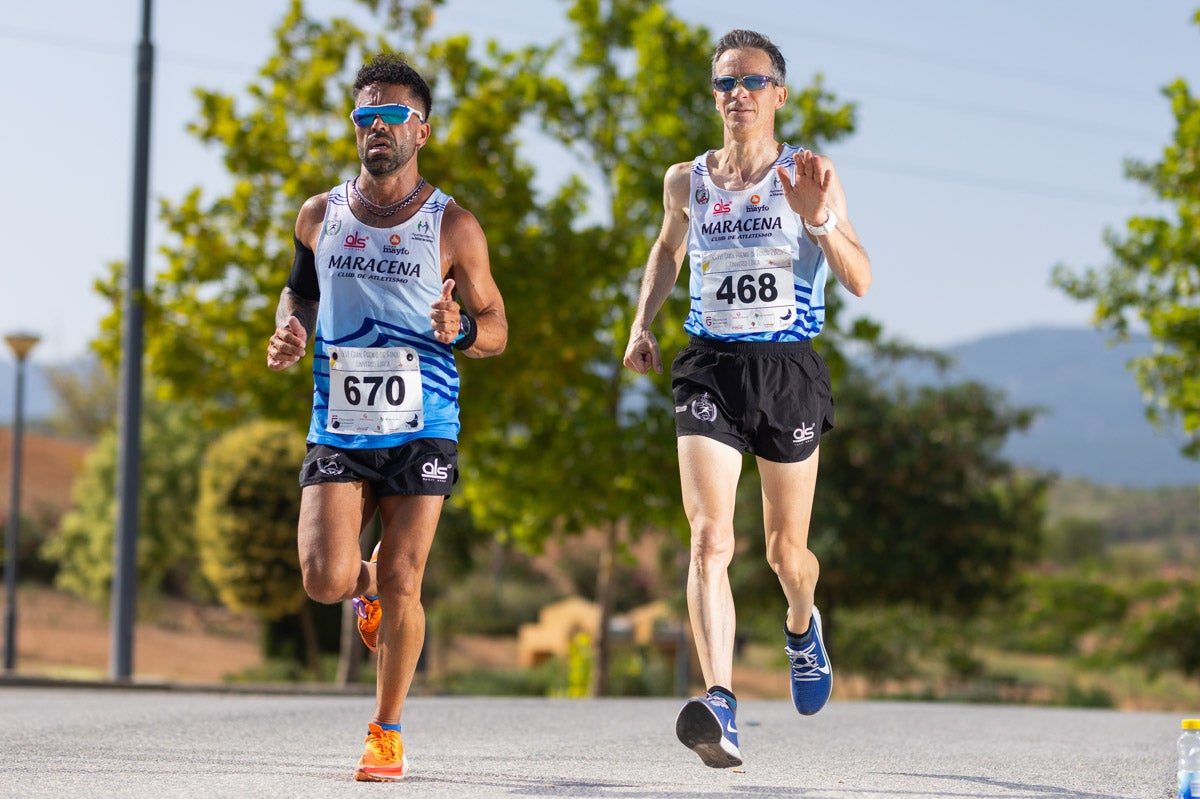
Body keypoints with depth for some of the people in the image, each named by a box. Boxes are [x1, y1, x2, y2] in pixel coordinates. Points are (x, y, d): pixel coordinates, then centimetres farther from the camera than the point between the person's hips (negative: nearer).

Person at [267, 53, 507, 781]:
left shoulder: (452, 226, -2)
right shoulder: (320, 217, 6)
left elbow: (497, 329, 3)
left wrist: (461, 330, -20)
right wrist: (288, 331, 2)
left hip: (422, 429, -2)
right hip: (338, 431, 2)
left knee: (401, 587, -3)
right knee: (326, 580, -13)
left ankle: (387, 730, 16)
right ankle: (368, 584, 26)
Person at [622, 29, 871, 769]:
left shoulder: (810, 174, 0)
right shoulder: (686, 181, 9)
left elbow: (861, 280, -6)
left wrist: (820, 220, -22)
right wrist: (643, 322, 16)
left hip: (788, 371, -1)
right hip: (710, 368, 1)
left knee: (786, 549, 10)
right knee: (710, 536, -18)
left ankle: (802, 625, 47)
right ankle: (720, 705, -28)